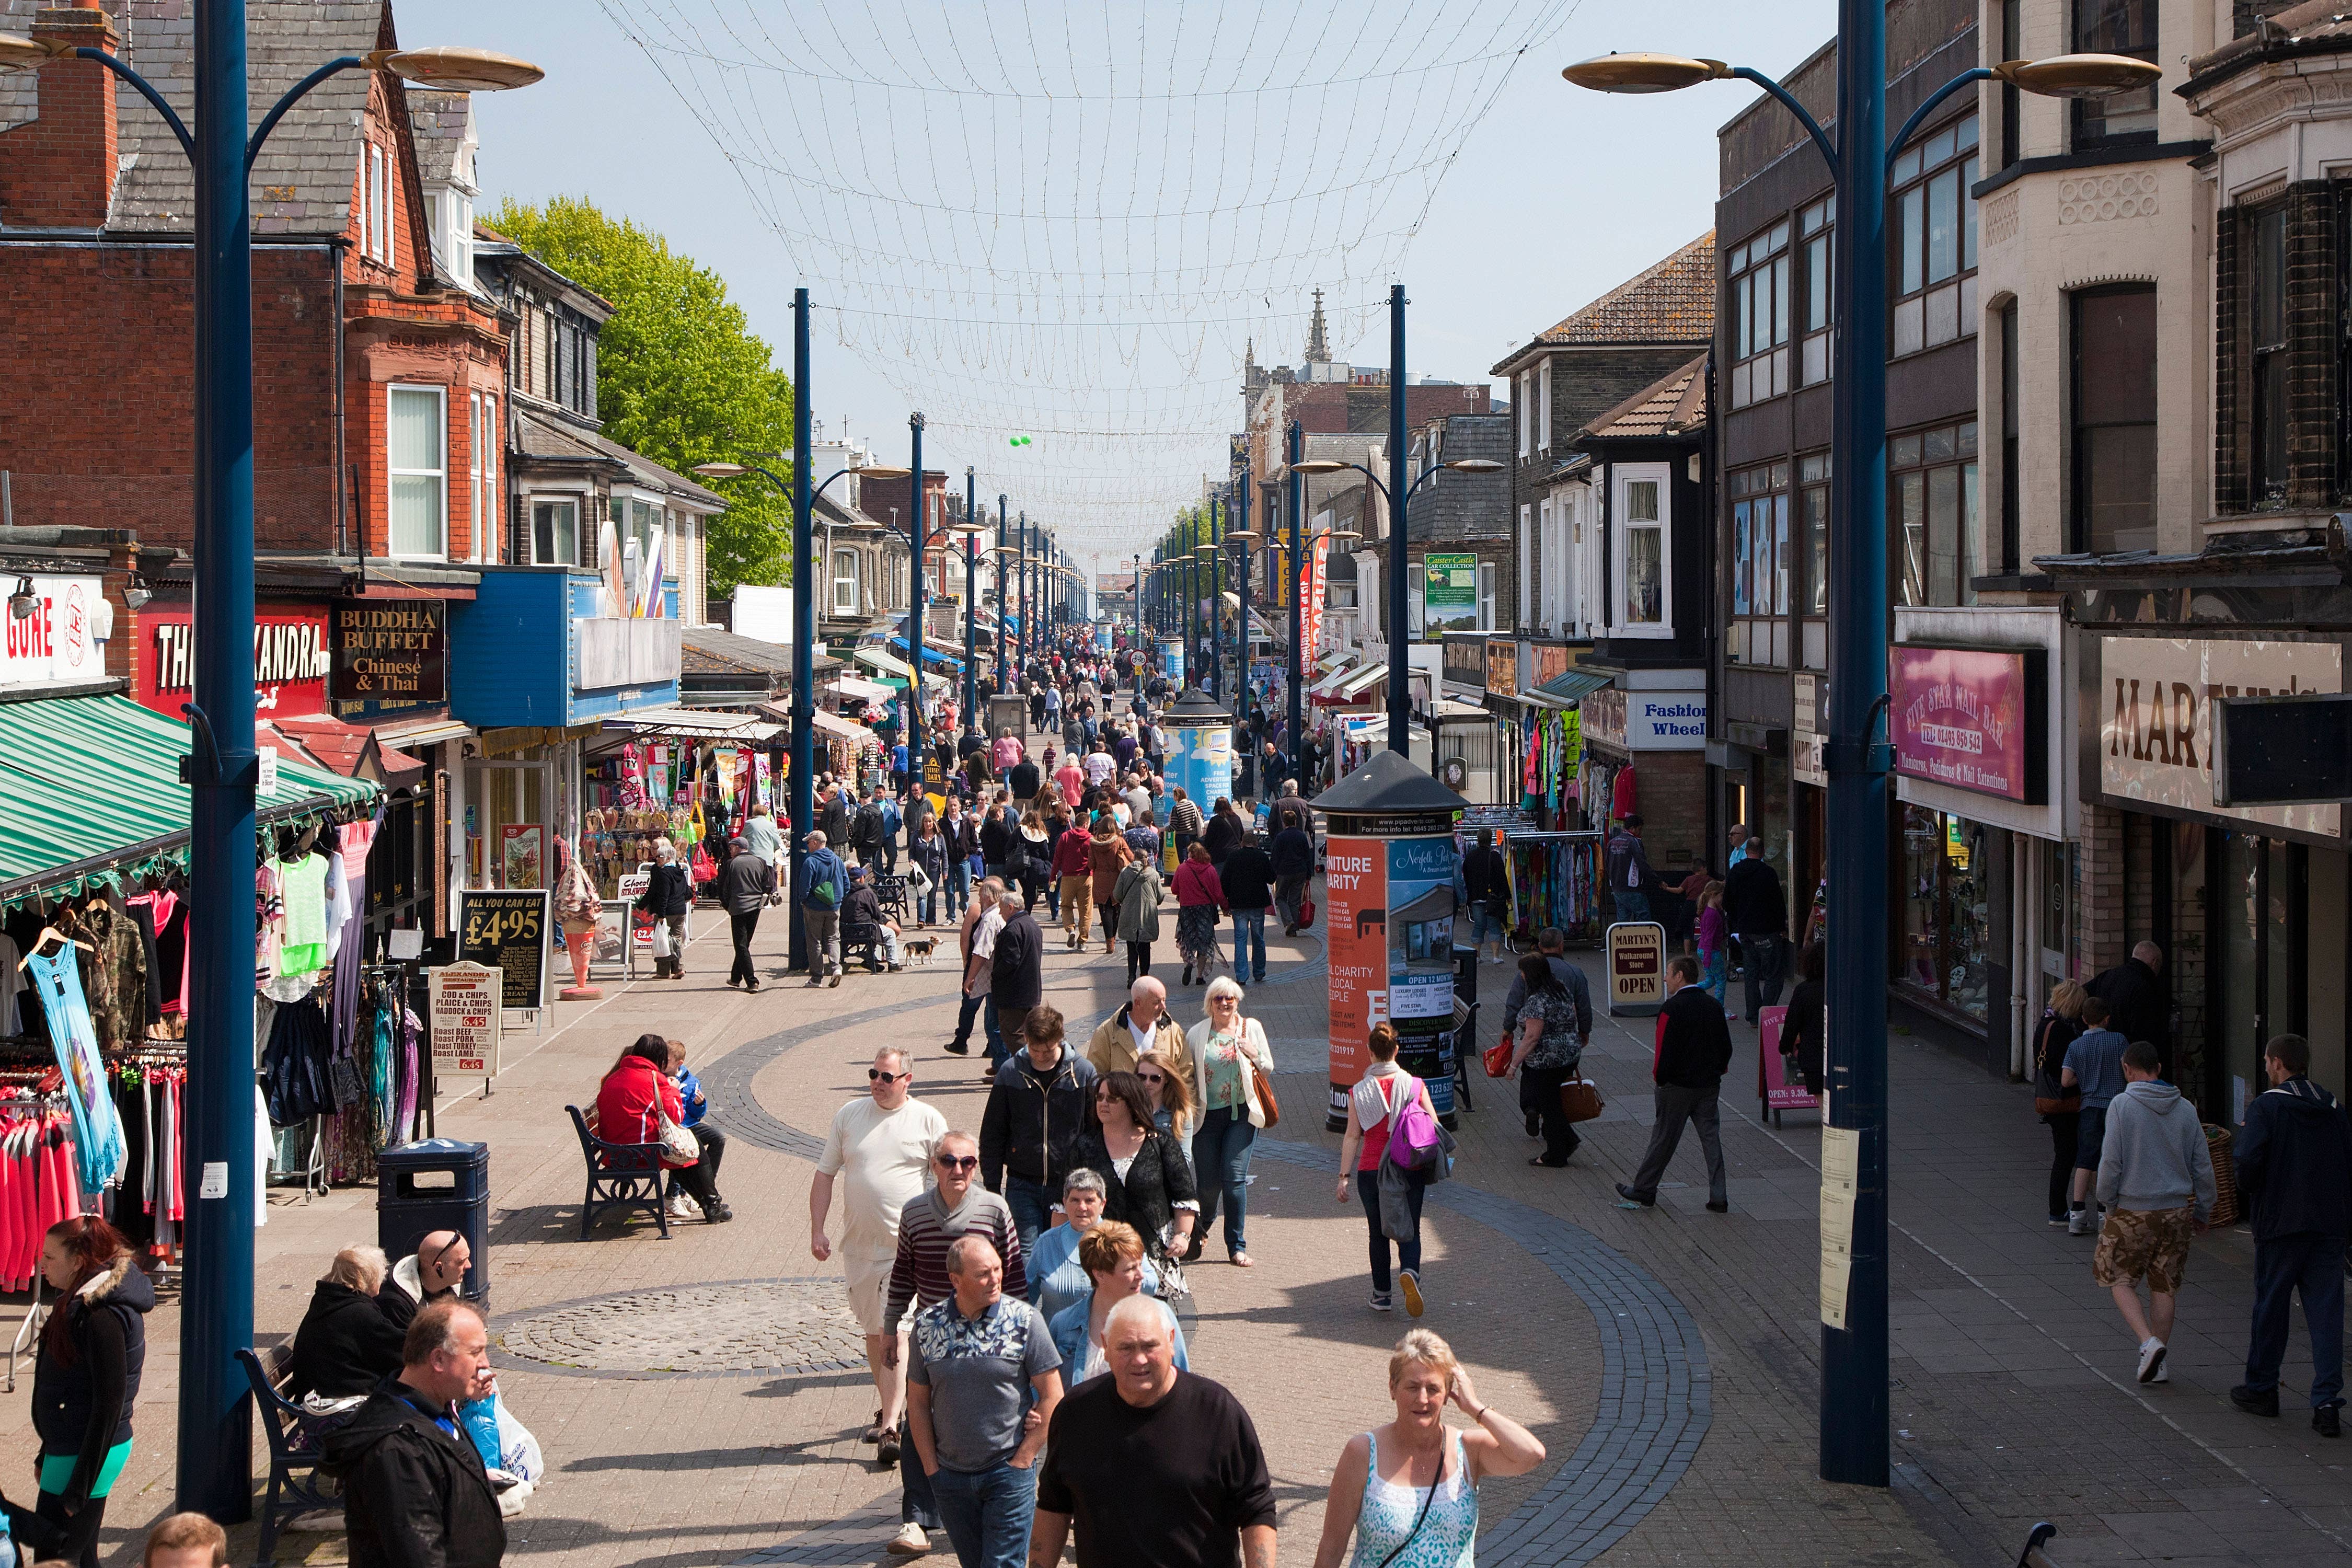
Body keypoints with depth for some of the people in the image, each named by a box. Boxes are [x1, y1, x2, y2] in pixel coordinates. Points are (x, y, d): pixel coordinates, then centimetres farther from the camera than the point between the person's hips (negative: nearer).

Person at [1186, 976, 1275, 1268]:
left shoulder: (1251, 1028, 5)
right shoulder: (1197, 1034, 4)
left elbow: (1269, 1068, 11)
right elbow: (1187, 1075, 11)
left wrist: (1254, 1055, -10)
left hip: (1242, 1113, -1)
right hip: (1208, 1114, 1)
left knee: (1235, 1177, -10)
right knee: (1208, 1181, 2)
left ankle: (1237, 1247, 0)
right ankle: (1201, 1228, 35)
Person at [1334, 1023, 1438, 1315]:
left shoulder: (1359, 1091, -5)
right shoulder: (1415, 1085, -4)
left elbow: (1352, 1137, -5)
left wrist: (1344, 1176, -1)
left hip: (1371, 1171, 0)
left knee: (1379, 1233, 14)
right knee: (1409, 1230, 8)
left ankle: (1381, 1294, 19)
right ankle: (1410, 1271, -22)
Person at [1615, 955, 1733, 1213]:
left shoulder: (1672, 1008, -16)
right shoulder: (1713, 1006, 6)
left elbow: (1665, 1049, -17)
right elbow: (1726, 1046, 11)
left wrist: (1660, 1078, -5)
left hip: (1678, 1085, -6)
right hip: (1710, 1085, 6)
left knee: (1663, 1138, 5)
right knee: (1711, 1138, 7)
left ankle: (1644, 1191, 17)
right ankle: (1719, 1198, 5)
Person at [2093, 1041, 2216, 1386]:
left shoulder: (2122, 1105, -10)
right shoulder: (2185, 1109, 3)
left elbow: (2110, 1163, -13)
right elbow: (2203, 1167, 6)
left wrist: (2108, 1203, 1)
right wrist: (2202, 1212, 17)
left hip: (2131, 1211, -4)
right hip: (2176, 1211, 4)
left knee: (2121, 1281, 9)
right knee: (2164, 1287, 12)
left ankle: (2149, 1343, -10)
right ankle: (2156, 1363, 15)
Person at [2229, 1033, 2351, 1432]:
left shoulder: (2266, 1107, -8)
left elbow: (2250, 1161, -18)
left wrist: (2248, 1190, 2)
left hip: (2280, 1223, -4)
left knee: (2270, 1307, 10)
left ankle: (2261, 1389, 21)